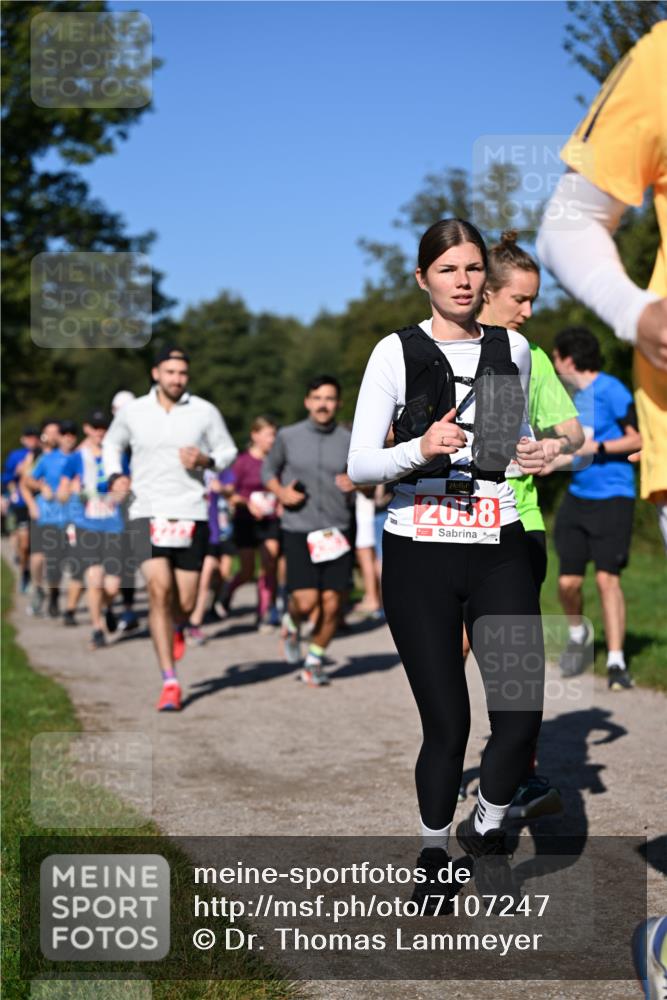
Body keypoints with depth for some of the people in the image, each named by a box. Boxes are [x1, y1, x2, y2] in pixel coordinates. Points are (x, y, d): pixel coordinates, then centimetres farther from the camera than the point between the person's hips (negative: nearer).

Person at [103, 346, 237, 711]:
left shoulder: (205, 412, 2)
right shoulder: (132, 412, 4)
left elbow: (228, 451, 11)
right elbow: (111, 444, 22)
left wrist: (205, 460, -11)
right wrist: (114, 475, 3)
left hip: (191, 516, 1)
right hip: (147, 514, -1)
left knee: (185, 602, 3)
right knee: (159, 590, -17)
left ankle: (176, 627, 44)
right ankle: (170, 682, -11)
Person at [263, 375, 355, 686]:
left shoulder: (350, 441, 4)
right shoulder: (288, 436, 2)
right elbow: (268, 469, 15)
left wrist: (357, 482, -10)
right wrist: (280, 491, -5)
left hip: (336, 531, 2)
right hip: (298, 530, -1)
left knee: (331, 603, -1)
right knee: (306, 601, -13)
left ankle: (315, 660, 22)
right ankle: (291, 624, 24)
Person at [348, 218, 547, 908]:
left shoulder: (513, 349, 10)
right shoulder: (397, 351, -1)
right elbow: (358, 466, -4)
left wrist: (531, 456, 3)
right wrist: (421, 449, -22)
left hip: (499, 549, 3)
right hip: (418, 553, -2)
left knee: (522, 713, -8)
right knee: (446, 721, 0)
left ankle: (485, 827, 21)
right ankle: (433, 848, 26)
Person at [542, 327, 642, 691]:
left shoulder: (610, 390, -10)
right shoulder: (578, 395, 13)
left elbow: (637, 439, -13)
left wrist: (594, 447, -20)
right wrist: (555, 462, 27)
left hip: (613, 497, -7)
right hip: (578, 496, 7)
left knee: (607, 577, -13)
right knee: (568, 582, 1)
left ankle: (615, 663, -8)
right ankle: (578, 634, 30)